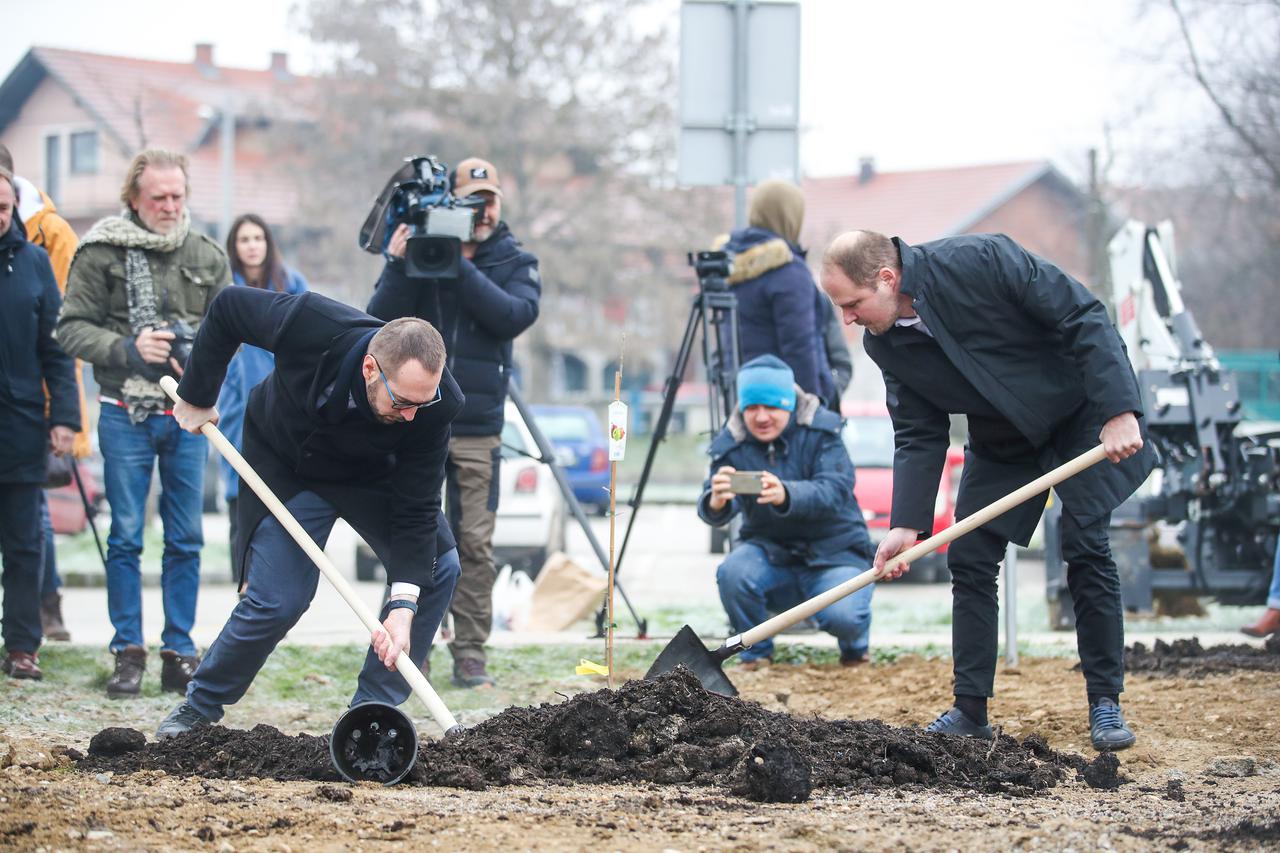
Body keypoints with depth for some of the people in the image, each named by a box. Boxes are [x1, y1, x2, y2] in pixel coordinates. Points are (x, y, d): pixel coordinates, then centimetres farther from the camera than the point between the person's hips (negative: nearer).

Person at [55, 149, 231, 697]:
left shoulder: (207, 257, 7)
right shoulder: (101, 252, -3)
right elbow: (71, 328, -4)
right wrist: (127, 349, -18)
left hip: (187, 414, 3)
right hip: (125, 413, -3)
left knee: (186, 539, 5)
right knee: (126, 537, 1)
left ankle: (179, 653, 13)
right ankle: (128, 653, 9)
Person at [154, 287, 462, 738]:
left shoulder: (435, 404, -33)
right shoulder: (308, 324, -39)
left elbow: (416, 507, -27)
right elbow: (228, 306, -19)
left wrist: (403, 605, -36)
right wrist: (197, 396, -9)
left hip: (372, 476, 3)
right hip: (285, 463, -2)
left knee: (439, 568, -13)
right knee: (277, 600, -14)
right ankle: (200, 706, 9)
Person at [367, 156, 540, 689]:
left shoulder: (516, 263, 6)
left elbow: (515, 315, -14)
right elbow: (381, 321, -5)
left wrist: (460, 267, -21)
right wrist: (399, 266, -20)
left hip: (477, 429, 0)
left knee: (475, 544, -1)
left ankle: (470, 656, 4)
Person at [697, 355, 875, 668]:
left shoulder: (821, 430, -13)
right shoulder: (731, 443, -7)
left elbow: (836, 491, -28)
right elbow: (711, 510, -18)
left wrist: (786, 495, -49)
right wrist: (715, 503, -45)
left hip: (834, 552, -2)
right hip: (770, 551, 2)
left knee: (842, 617, -30)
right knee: (733, 573, -31)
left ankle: (854, 643, 11)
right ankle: (756, 653, -1)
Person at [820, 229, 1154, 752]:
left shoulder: (979, 261, -31)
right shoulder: (886, 345, -12)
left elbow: (1084, 316, -28)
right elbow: (918, 434, -8)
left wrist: (1119, 412, -33)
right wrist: (907, 524, -20)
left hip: (1082, 409, -6)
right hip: (1001, 438, 6)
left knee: (1086, 549, -11)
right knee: (969, 558, -3)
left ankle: (1106, 704, -1)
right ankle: (970, 710, 4)